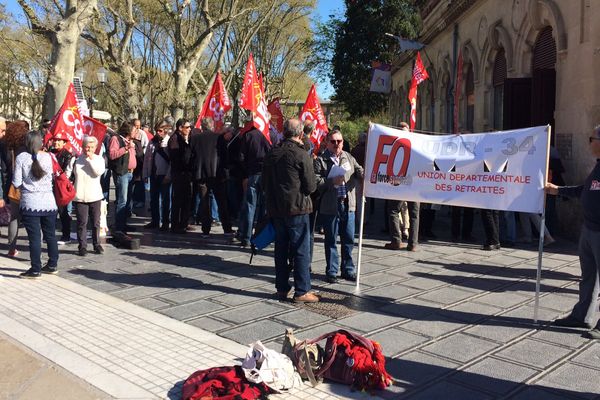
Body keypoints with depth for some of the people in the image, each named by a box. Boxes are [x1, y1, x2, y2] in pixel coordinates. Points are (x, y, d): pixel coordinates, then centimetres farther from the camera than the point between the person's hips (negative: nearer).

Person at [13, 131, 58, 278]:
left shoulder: (21, 158, -7)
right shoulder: (48, 157, 0)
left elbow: (16, 183, -6)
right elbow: (51, 177, 6)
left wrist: (25, 184, 13)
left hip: (30, 202, -2)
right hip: (48, 201, 3)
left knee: (34, 237, 1)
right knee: (50, 235, 13)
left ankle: (35, 269, 7)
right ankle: (52, 265, 22)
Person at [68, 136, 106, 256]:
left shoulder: (99, 158, 4)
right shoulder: (77, 159, 4)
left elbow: (99, 172, -14)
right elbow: (68, 173, 11)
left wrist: (91, 159, -14)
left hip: (95, 196, 0)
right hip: (80, 196, 0)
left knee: (96, 222, 8)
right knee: (82, 223, 2)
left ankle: (97, 244, 20)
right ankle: (82, 246, 11)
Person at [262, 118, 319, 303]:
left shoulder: (271, 154, 6)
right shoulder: (301, 155, -13)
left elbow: (264, 183, 13)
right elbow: (311, 186, -11)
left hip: (275, 209, 6)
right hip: (296, 208, -6)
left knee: (281, 249, 14)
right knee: (301, 251, 1)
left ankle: (282, 289, 20)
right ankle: (302, 291, 3)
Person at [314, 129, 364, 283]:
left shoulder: (349, 157, 14)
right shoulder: (320, 160, -2)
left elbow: (359, 171, 9)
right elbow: (316, 181, -10)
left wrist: (364, 173, -13)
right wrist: (332, 181, -21)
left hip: (348, 204, 4)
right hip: (330, 205, -4)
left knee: (349, 239, 9)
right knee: (331, 240, 6)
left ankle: (348, 270, 22)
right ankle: (331, 271, 16)